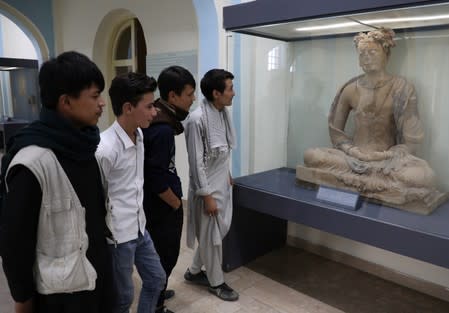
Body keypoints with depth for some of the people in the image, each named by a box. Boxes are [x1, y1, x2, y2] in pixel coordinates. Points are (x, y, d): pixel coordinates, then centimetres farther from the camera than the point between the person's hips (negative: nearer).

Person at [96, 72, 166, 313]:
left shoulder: (139, 134, 0)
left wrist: (139, 217, 17)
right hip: (117, 234, -8)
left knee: (156, 279, 21)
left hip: (139, 227, 8)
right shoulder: (105, 148, -26)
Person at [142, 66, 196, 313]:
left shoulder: (156, 119, 3)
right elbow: (158, 181, -26)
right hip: (162, 207, -10)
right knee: (165, 256, 8)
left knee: (159, 254, 25)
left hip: (154, 203, 10)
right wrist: (177, 204, -11)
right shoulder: (162, 129, -27)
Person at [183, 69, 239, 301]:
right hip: (208, 187, -9)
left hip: (222, 183, 9)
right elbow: (196, 162, -21)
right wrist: (207, 195, -18)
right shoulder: (197, 120, -23)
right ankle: (216, 282, 30)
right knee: (212, 236, 8)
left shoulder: (223, 112, 3)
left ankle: (194, 272, 37)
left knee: (220, 231, 19)